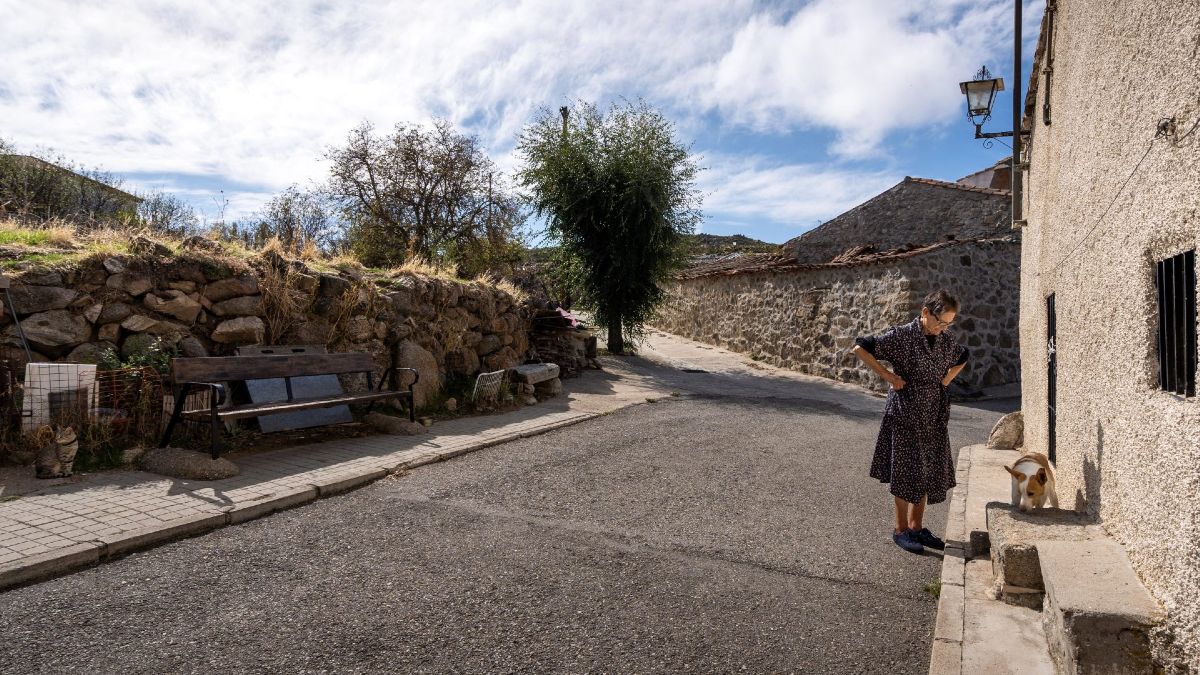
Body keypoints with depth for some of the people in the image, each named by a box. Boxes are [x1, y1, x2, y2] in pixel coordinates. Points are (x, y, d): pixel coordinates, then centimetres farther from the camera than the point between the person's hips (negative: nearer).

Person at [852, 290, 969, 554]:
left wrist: (945, 382, 9)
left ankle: (916, 526, 26)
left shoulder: (946, 340, 4)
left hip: (934, 416, 6)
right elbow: (860, 348, -16)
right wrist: (889, 376, -16)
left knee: (930, 471, 11)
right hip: (905, 414, -6)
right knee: (907, 471, 1)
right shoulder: (901, 336, -14)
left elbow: (962, 359, 25)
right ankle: (901, 530, 14)